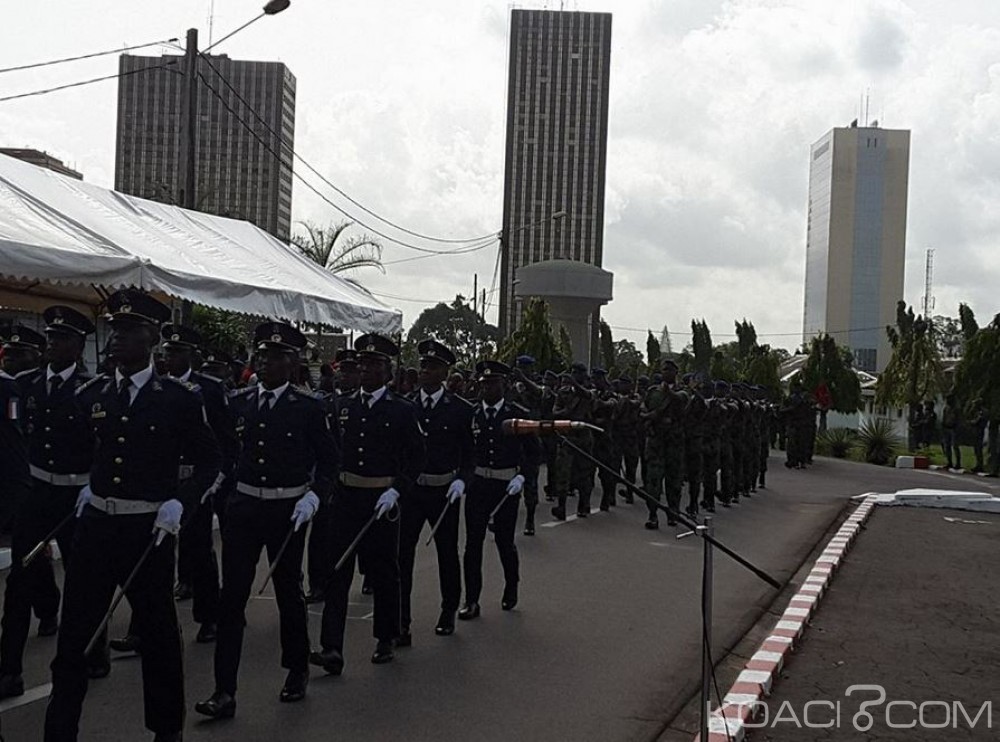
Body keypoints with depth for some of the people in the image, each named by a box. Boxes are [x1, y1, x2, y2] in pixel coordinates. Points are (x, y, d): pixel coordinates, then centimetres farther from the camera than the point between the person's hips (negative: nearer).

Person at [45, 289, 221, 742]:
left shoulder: (181, 399, -5)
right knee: (74, 632, 5)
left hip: (149, 529, -3)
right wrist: (86, 484, 6)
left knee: (158, 632, 9)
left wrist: (181, 503, -11)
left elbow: (208, 461, 2)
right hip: (95, 523, 3)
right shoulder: (89, 395, 6)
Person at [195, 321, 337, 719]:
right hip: (242, 507, 2)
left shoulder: (309, 406, -5)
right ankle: (224, 692, 1)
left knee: (288, 591, 12)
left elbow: (328, 460, -1)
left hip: (288, 511, -2)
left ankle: (297, 671, 33)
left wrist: (314, 496, -14)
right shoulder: (238, 402, 3)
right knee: (231, 597, -2)